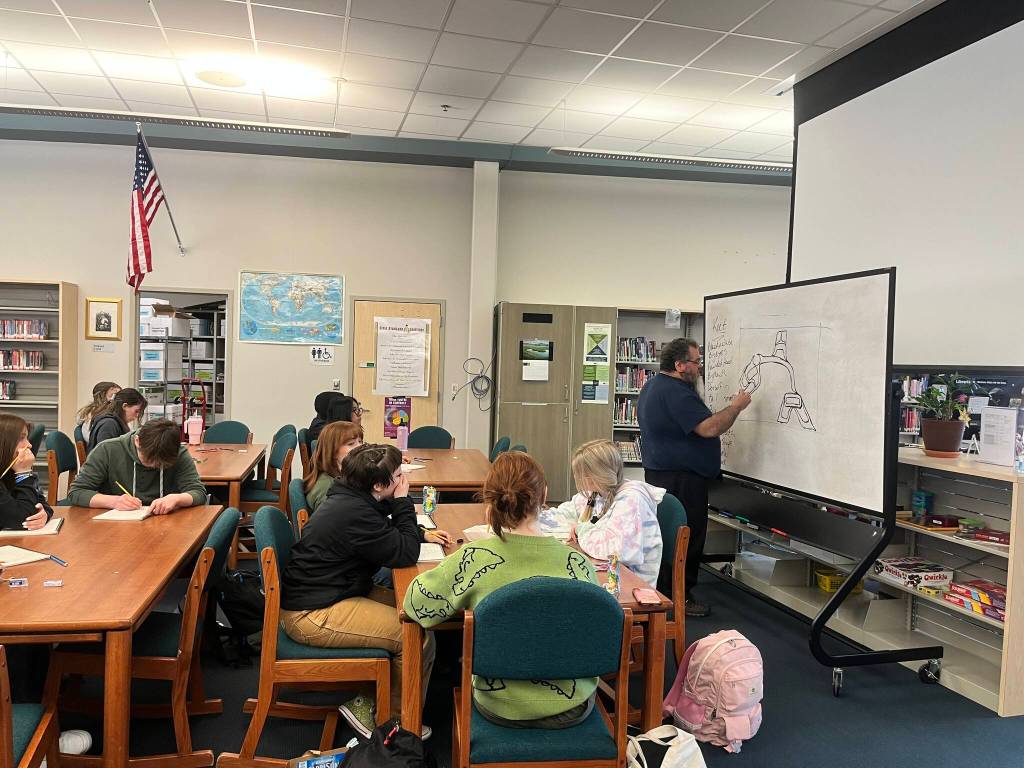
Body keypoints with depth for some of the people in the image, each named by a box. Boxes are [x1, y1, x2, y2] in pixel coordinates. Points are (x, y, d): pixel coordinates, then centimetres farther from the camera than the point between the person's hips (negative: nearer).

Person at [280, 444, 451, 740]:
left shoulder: (349, 499, 6)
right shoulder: (355, 513, -25)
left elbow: (388, 535, 23)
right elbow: (405, 554, -19)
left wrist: (422, 534, 8)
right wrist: (403, 502, -12)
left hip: (320, 595, 11)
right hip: (311, 616, -11)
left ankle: (369, 699, 13)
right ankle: (395, 721, 6)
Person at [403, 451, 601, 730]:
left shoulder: (473, 559, -21)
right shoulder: (578, 563, -18)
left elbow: (416, 605, -6)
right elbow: (600, 631, -3)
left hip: (500, 708, 0)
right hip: (572, 710, 1)